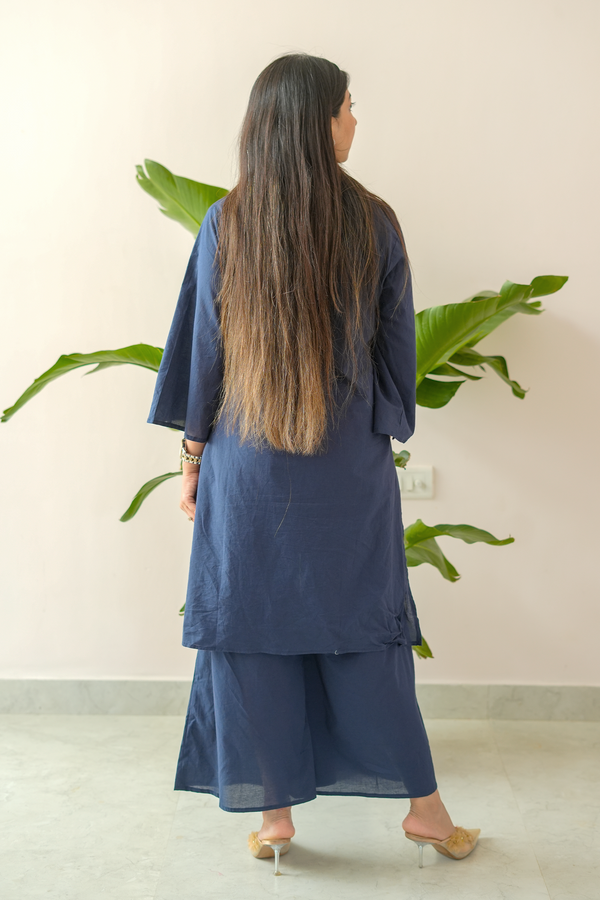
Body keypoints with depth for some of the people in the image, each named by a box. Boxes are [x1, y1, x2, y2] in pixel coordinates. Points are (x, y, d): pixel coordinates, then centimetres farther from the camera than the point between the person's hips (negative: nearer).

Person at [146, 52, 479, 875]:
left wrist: (193, 456, 7)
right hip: (349, 473, 1)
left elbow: (201, 351, -2)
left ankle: (273, 816, 21)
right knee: (368, 633, 12)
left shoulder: (224, 225, -5)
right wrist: (383, 439, 15)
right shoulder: (375, 225, -5)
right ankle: (423, 807, 24)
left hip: (246, 470, 0)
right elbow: (398, 353, 1)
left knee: (252, 637, 10)